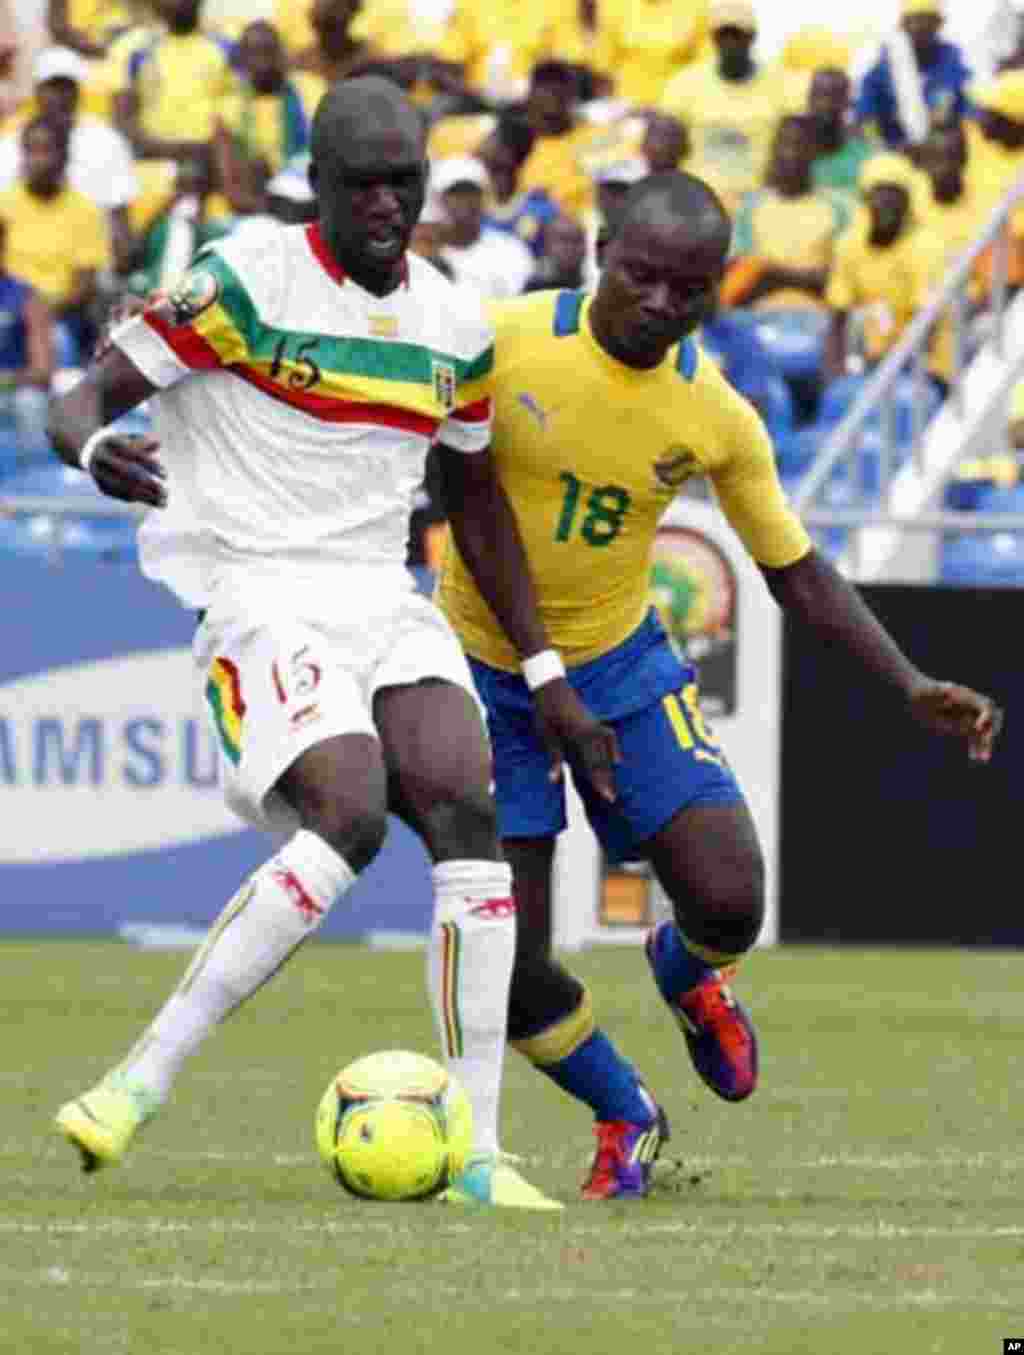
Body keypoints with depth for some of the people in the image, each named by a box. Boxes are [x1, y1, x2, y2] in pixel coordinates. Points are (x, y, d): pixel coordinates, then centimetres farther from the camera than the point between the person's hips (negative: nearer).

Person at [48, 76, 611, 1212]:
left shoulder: (455, 328, 11)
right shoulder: (242, 283, -7)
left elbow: (476, 500, 23)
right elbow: (80, 403, -8)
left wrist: (544, 675, 21)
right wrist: (96, 450, -33)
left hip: (383, 599, 6)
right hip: (258, 597, -6)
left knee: (467, 814, -17)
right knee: (351, 816, -27)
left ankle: (473, 1154, -17)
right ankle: (140, 1084, -19)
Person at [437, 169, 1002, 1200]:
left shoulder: (717, 418, -9)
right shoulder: (499, 342, -19)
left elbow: (799, 575, 1)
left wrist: (913, 688, -10)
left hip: (621, 664, 2)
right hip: (485, 670, -1)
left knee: (728, 904, -17)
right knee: (510, 966, -10)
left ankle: (685, 970, 24)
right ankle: (624, 1117, 22)